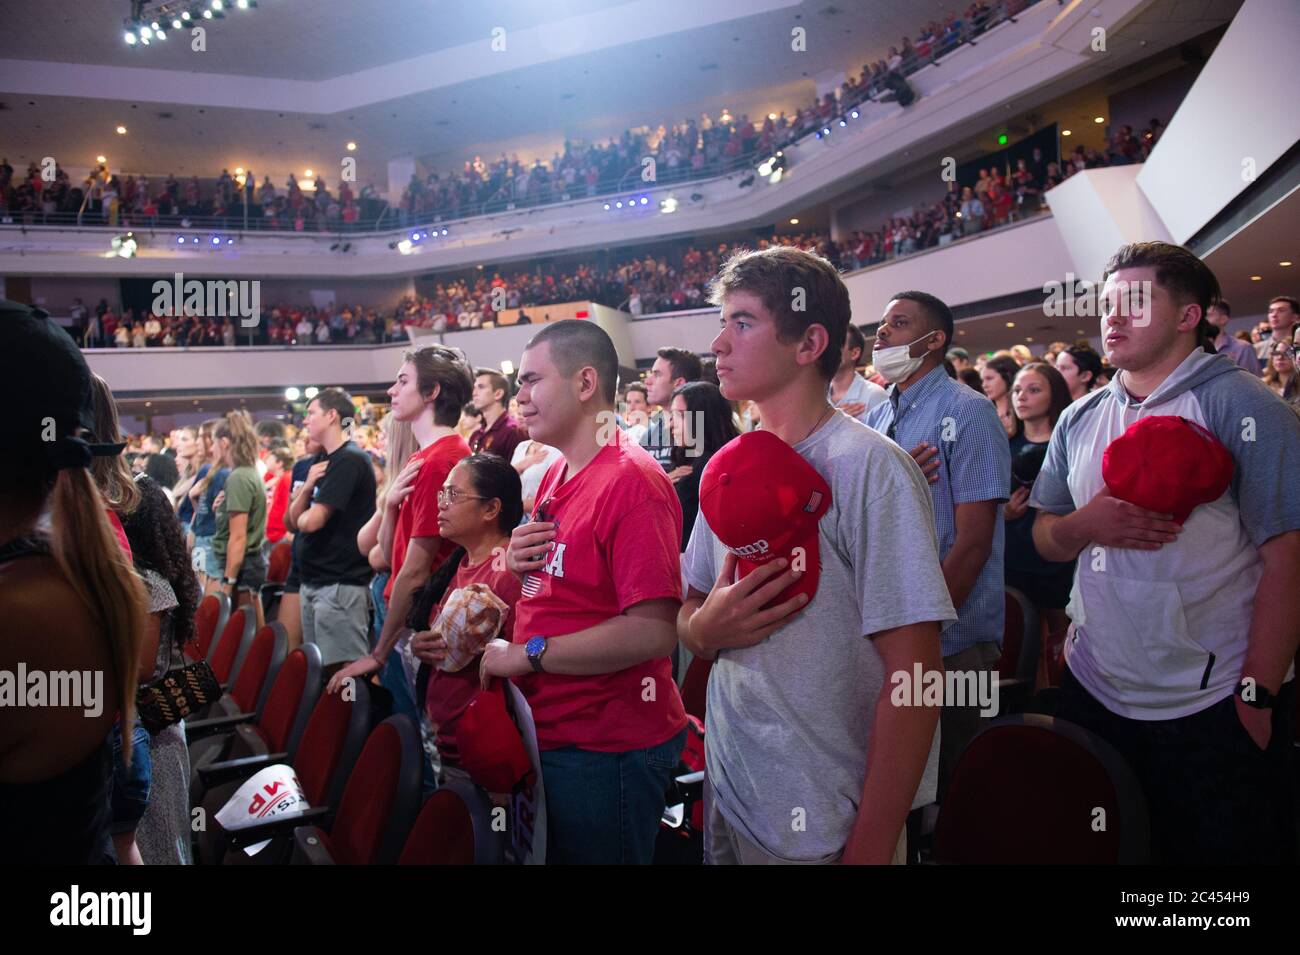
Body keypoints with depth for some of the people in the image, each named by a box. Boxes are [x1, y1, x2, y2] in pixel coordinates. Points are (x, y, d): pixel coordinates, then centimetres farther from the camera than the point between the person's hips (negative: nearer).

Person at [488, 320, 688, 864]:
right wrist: (518, 564, -4)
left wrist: (526, 654, -20)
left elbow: (654, 631, -28)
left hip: (606, 751, -8)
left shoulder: (632, 481, -20)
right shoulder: (555, 477, 9)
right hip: (549, 735, 9)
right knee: (547, 852, 22)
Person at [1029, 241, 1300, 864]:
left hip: (1214, 705, -5)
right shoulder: (1080, 420, 8)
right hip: (1093, 690, 5)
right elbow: (1044, 538, 12)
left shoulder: (1239, 405, -9)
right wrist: (1086, 523, -11)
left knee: (1223, 847, 8)